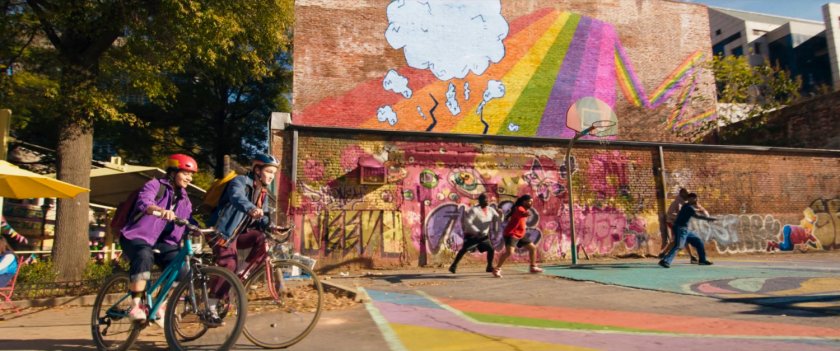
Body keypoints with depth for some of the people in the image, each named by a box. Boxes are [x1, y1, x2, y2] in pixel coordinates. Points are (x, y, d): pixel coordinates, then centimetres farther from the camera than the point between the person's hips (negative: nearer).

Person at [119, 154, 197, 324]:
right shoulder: (155, 185, -6)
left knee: (181, 266, -21)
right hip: (137, 236, -5)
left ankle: (161, 308, -4)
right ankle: (135, 307, -31)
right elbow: (144, 202, -28)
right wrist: (161, 211, -51)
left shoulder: (184, 200, 14)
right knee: (144, 256, -39)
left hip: (162, 241, 5)